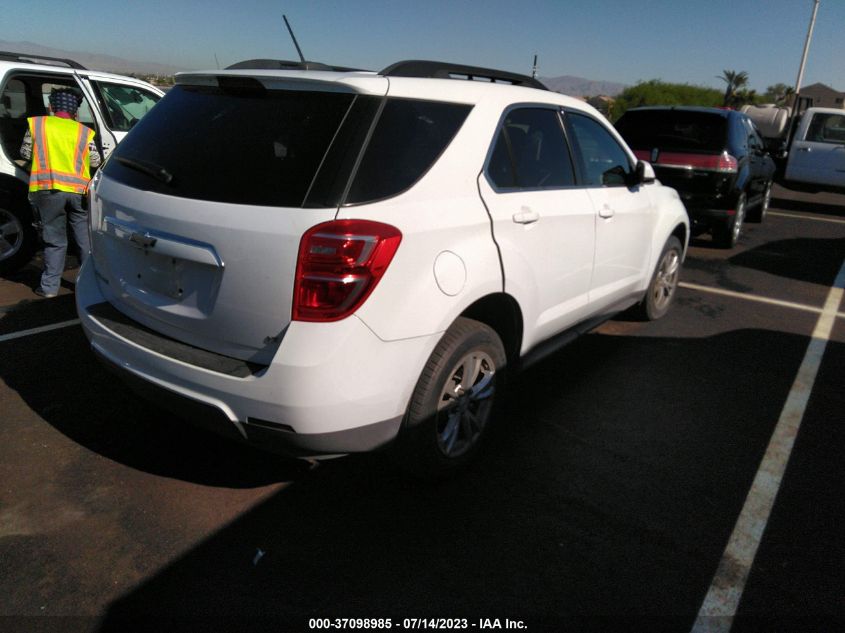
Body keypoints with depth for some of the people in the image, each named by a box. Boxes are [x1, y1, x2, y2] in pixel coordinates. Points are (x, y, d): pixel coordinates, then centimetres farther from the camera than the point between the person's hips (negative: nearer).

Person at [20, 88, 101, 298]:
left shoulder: (36, 124, 9)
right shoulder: (84, 132, 10)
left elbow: (25, 153, 15)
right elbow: (95, 162, 13)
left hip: (48, 189, 0)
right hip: (78, 190, 0)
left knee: (54, 240, 8)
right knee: (85, 239, 10)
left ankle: (49, 286, 10)